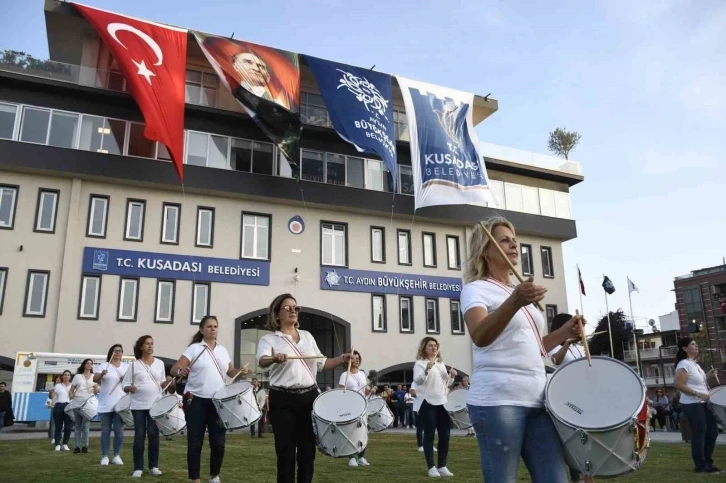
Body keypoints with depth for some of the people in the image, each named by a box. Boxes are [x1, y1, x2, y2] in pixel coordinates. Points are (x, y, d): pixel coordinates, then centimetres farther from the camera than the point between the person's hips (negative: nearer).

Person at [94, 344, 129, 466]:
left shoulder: (126, 366, 8)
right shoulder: (104, 366, 1)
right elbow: (95, 379, -12)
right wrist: (102, 374, -33)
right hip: (105, 404, -1)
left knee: (119, 431, 0)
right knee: (105, 431, 5)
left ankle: (117, 455, 11)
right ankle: (104, 456, 12)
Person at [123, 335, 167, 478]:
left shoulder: (159, 363, 7)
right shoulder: (134, 365, -1)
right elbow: (125, 385, 0)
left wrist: (167, 382, -7)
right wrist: (129, 388, -21)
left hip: (155, 404, 2)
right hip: (138, 405, -2)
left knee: (153, 434, 3)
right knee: (139, 435, 0)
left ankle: (153, 466, 12)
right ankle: (138, 468, 8)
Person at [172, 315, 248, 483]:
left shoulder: (223, 350, 11)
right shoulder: (194, 348, -2)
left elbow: (230, 371, 20)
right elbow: (174, 369, -9)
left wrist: (240, 372, -1)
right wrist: (181, 371, -32)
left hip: (218, 401, 4)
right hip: (196, 400, -3)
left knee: (218, 441, 4)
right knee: (195, 442, 2)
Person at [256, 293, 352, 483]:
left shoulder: (307, 336, 14)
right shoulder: (269, 339, 0)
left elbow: (321, 364, 17)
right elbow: (262, 361, -20)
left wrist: (342, 359, 0)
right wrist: (274, 358, -43)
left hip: (309, 397, 4)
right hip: (282, 400, -4)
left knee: (307, 450, 7)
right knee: (286, 451, 1)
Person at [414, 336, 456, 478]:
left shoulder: (441, 363, 19)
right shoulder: (420, 363, -1)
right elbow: (417, 381, -16)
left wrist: (451, 376, 1)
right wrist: (426, 370, -32)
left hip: (442, 402, 6)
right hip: (428, 403, -6)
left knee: (445, 435, 5)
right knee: (429, 435, -3)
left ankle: (442, 466, 15)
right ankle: (431, 467, 5)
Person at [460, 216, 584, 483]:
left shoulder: (523, 290, 20)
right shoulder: (476, 289, -4)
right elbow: (480, 337, -24)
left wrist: (564, 333, 10)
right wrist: (514, 303, -39)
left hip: (538, 399, 7)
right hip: (497, 400, -7)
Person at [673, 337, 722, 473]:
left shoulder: (694, 363, 14)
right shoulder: (684, 364, -17)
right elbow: (677, 384, -25)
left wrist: (707, 375, 10)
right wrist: (698, 394, -24)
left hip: (702, 403, 10)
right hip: (692, 405, -10)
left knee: (712, 431, 14)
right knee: (699, 435, -3)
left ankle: (708, 462, 26)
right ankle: (701, 466, 8)